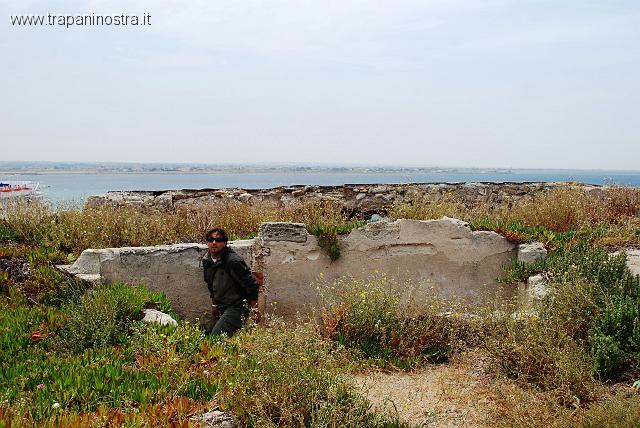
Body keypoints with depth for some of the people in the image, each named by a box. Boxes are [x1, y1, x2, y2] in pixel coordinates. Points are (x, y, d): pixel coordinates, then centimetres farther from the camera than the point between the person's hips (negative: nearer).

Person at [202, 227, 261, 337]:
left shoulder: (233, 261, -21)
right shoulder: (206, 260, 6)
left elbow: (252, 285, -17)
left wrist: (254, 309, -15)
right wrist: (215, 305, 26)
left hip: (237, 308, -9)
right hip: (222, 309, 9)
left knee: (216, 338, -20)